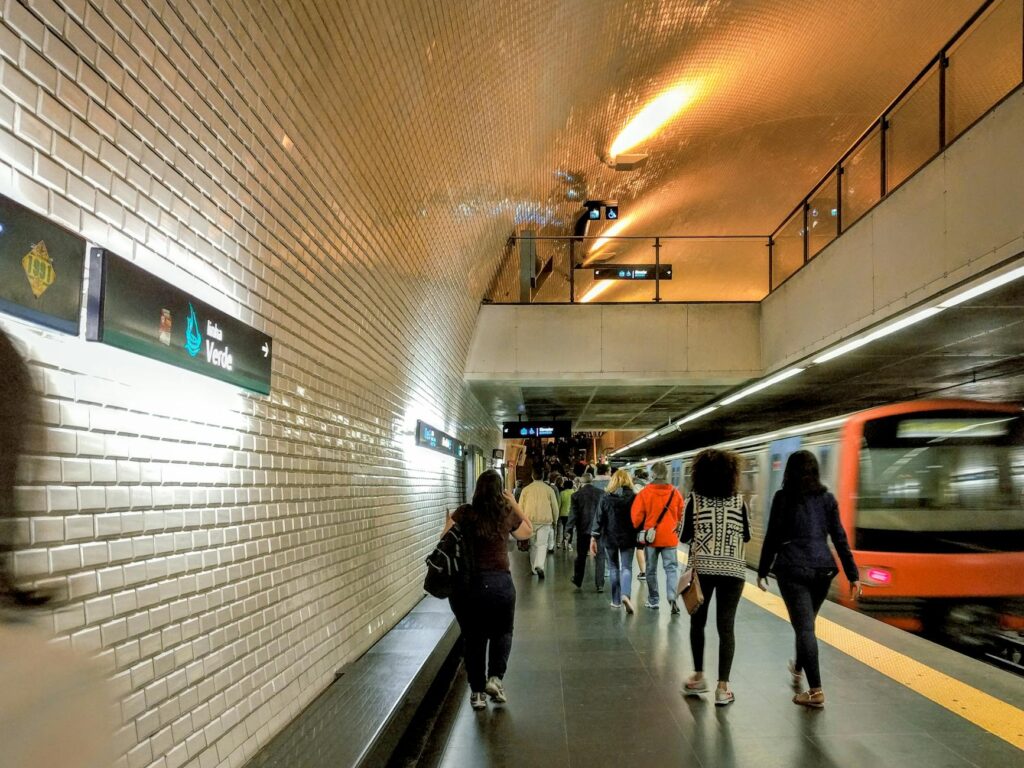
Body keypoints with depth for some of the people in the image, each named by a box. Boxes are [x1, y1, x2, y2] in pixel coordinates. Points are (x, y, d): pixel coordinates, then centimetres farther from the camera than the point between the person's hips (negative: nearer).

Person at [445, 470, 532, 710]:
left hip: (466, 583, 0)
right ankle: (495, 677, 4)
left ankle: (477, 692, 20)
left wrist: (448, 523, 13)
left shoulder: (464, 513, -4)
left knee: (473, 638, 14)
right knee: (502, 632, 21)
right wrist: (515, 505, 18)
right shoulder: (507, 514, 2)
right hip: (499, 583, 0)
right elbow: (528, 532, 19)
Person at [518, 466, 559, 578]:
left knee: (533, 545, 15)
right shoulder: (549, 489, -1)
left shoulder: (526, 489, 0)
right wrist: (555, 521, 20)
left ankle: (534, 568, 22)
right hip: (545, 520, -1)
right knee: (542, 544, -1)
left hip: (530, 520, 1)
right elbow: (555, 507, 5)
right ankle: (539, 566, -22)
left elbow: (520, 507, 5)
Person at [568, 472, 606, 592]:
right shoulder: (602, 493, -4)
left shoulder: (576, 495, -6)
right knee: (599, 557, 5)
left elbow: (573, 514, -6)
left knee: (581, 557, 15)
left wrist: (570, 529, 0)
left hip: (583, 530, 0)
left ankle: (578, 583, 23)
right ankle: (600, 585, 2)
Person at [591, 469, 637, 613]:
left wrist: (594, 538, 0)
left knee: (613, 568, 13)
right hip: (628, 538, -1)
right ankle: (626, 595, -19)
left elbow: (599, 518, -4)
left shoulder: (605, 497, -3)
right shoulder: (633, 497, -4)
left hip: (610, 538, 1)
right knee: (626, 568, 4)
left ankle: (616, 600, 17)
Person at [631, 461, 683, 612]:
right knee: (671, 568, 6)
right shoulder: (675, 493, -2)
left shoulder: (644, 493, -9)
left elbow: (636, 517, -5)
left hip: (650, 537, -1)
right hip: (670, 538, 1)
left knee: (651, 570, 12)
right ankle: (672, 598, -12)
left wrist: (638, 531, 14)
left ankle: (653, 601, 18)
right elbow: (681, 515, 6)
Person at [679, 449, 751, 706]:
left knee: (697, 622, 16)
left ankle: (698, 677, 23)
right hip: (732, 570, 0)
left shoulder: (694, 500, -5)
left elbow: (684, 537, -1)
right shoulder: (738, 500, -2)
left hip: (701, 568, 0)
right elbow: (746, 536, 7)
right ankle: (722, 687, 3)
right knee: (726, 627, 4)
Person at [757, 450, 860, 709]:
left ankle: (816, 691, -6)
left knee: (804, 626, -3)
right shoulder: (827, 498, 6)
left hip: (793, 568, -4)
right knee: (807, 622, 22)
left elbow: (772, 537, -4)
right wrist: (853, 574, 6)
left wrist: (762, 571, 4)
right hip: (822, 568, 5)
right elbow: (840, 538, 4)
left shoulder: (783, 497, -3)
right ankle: (798, 667, 43)